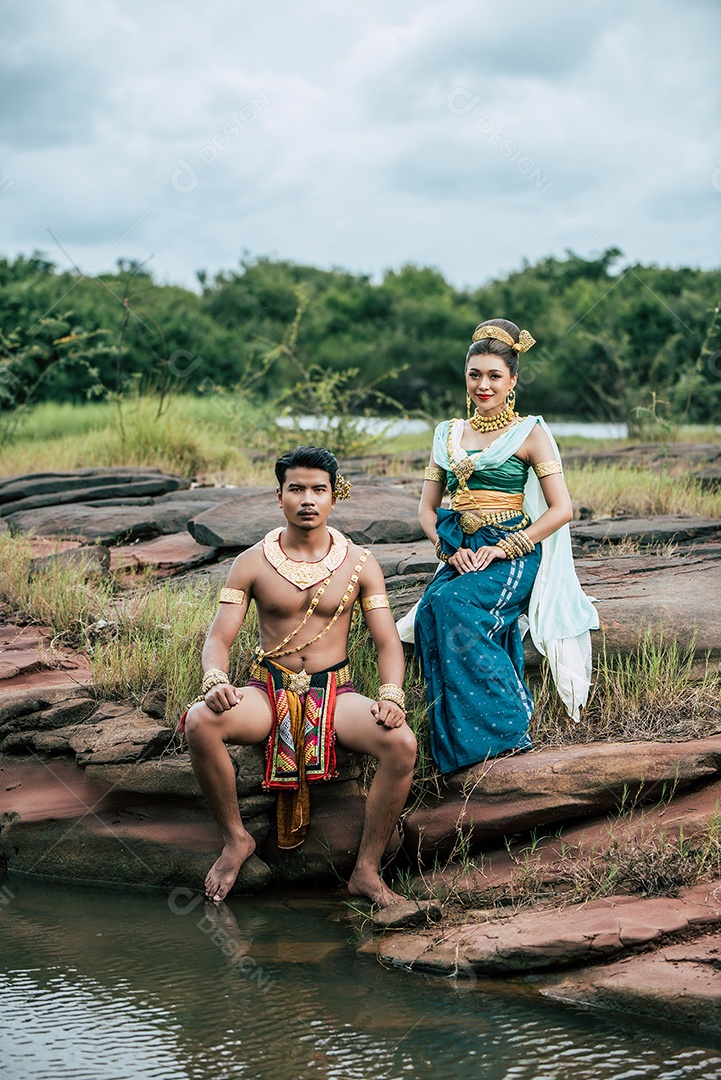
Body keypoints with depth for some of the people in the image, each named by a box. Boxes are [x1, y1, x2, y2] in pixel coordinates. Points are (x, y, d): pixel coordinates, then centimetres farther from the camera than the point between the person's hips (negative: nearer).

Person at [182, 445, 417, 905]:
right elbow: (219, 637, -1)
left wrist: (392, 695, -19)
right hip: (268, 690, 0)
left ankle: (367, 869, -14)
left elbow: (388, 642, 2)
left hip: (335, 692, 0)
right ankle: (236, 839, -9)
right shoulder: (252, 563, 2)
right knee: (200, 721, -32)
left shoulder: (359, 563, 4)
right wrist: (215, 681, -24)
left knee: (402, 743, -30)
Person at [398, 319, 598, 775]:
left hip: (511, 556, -4)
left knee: (451, 606, -32)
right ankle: (460, 740, -21)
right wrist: (449, 548, -5)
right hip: (462, 556, 5)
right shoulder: (449, 435, 15)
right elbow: (428, 509, 15)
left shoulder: (530, 433, 1)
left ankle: (504, 728, -21)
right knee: (433, 611, -27)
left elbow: (562, 509, -5)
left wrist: (504, 549, -13)